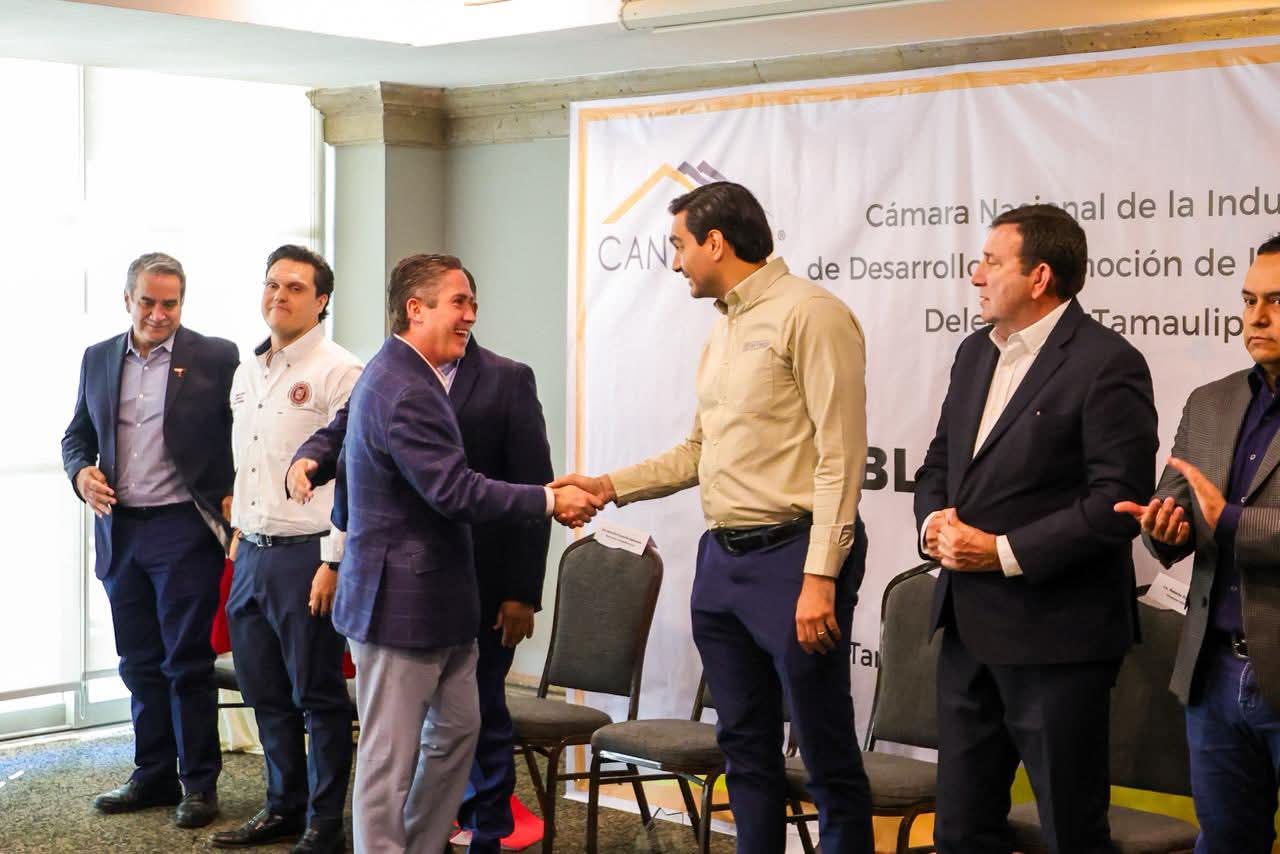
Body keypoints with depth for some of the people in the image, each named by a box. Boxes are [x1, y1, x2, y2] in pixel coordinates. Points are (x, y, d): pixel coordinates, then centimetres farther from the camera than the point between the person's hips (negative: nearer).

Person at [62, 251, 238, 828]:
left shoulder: (215, 359, -4)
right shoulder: (98, 360, 11)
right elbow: (77, 435, 17)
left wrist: (232, 497, -16)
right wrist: (81, 472, -3)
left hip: (184, 530, -5)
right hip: (119, 531, 5)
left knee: (186, 661, 0)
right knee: (140, 664, 13)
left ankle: (198, 783, 10)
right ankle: (154, 775, 23)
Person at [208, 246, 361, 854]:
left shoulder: (338, 372, -9)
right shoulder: (247, 372, 15)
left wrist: (334, 562, -17)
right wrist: (238, 538, 16)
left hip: (306, 555, -7)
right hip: (250, 553, 7)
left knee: (317, 697, 1)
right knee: (266, 694, 14)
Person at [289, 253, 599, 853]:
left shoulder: (397, 376, 13)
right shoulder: (405, 391, -22)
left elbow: (338, 435, 24)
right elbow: (456, 492, -26)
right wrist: (550, 501, -20)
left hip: (438, 600, 11)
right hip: (401, 601, -11)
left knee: (457, 731, 17)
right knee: (391, 757, -1)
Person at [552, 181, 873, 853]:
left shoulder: (810, 315, -11)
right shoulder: (723, 328, 16)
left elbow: (840, 457, -16)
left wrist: (820, 577, -20)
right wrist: (610, 487, 14)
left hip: (790, 556, -9)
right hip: (721, 558, 9)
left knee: (826, 750, -1)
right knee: (745, 745, 14)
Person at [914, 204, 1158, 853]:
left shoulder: (1106, 365, -13)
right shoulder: (976, 353, 12)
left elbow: (1119, 501, -18)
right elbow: (940, 462, 20)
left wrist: (1004, 552, -18)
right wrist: (935, 520, -2)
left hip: (1055, 635, -8)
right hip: (967, 626, 8)